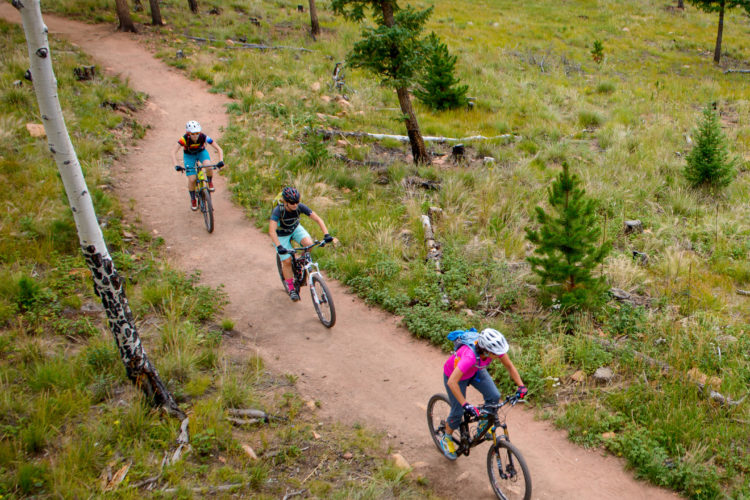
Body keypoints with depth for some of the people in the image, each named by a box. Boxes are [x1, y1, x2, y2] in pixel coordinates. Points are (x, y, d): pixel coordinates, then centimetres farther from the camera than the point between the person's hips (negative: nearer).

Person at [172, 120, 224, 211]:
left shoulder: (204, 137, -31)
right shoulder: (185, 139, -34)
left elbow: (219, 149, -27)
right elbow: (174, 152, -37)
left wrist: (221, 161, -42)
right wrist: (176, 165, -52)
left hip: (201, 152, 0)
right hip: (189, 155, 0)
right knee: (192, 179, -12)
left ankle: (210, 182, -2)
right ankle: (193, 200, 13)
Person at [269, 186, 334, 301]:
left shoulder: (300, 207, -27)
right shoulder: (278, 210, -35)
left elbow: (318, 219, -24)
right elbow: (272, 230, -43)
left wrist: (326, 234, -36)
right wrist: (279, 246, -56)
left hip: (295, 229, 2)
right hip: (281, 235, -2)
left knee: (309, 243, -26)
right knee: (287, 261, -7)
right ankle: (291, 289, 10)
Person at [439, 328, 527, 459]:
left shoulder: (495, 348, -30)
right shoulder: (470, 356, -46)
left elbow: (509, 366, -12)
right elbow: (452, 382, -48)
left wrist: (521, 386, -21)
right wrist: (466, 405, -48)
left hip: (476, 371, 5)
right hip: (454, 374, -5)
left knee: (494, 396, -14)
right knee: (458, 411, -1)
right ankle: (446, 439, 28)